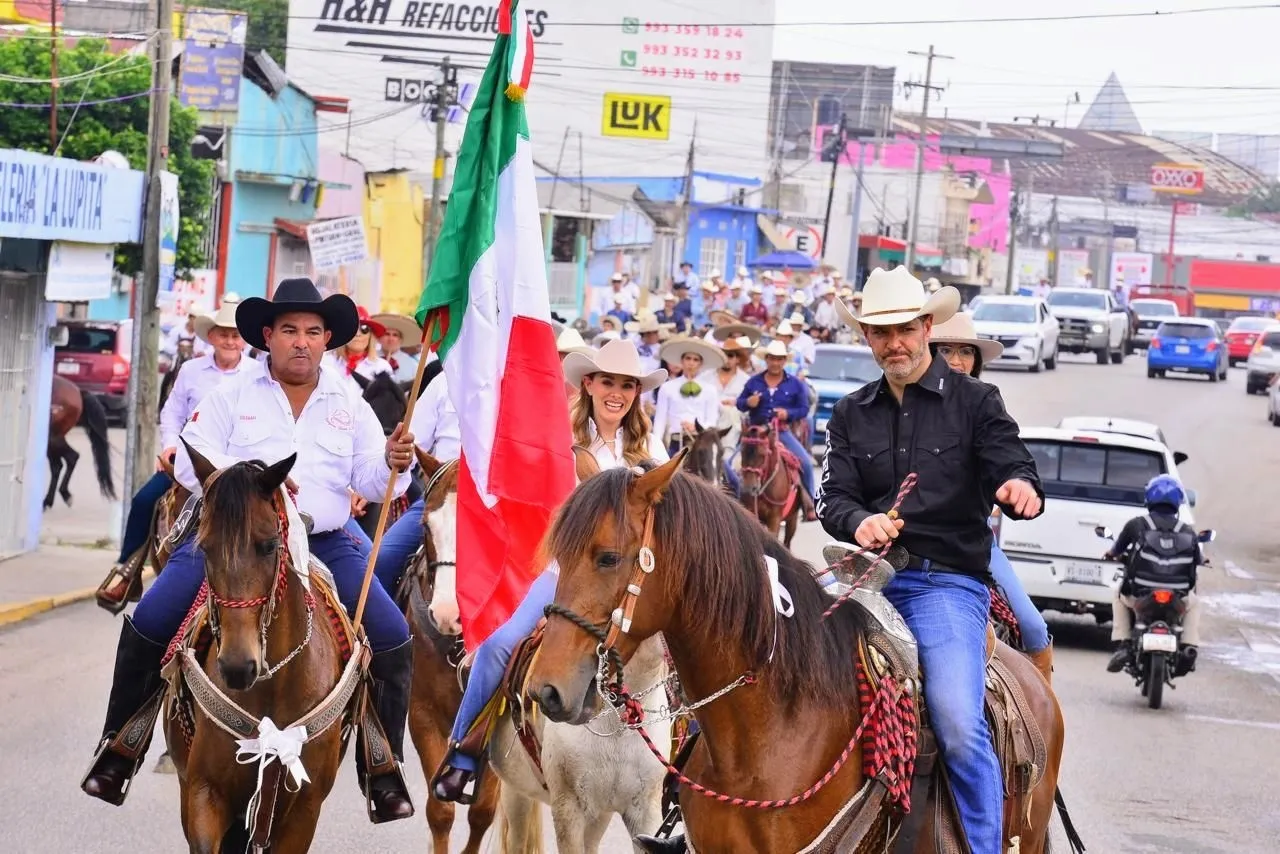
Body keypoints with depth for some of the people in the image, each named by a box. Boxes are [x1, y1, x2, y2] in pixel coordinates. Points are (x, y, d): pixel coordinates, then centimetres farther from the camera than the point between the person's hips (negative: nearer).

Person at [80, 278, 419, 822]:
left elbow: (372, 482, 4)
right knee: (147, 625, -14)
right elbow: (191, 464, -7)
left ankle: (383, 769, 3)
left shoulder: (350, 406, 8)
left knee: (393, 639, -13)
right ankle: (119, 746, 5)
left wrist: (394, 463, -20)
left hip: (324, 544, 1)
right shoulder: (232, 397, 3)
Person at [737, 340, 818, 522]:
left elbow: (804, 409, 1)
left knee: (806, 462, -16)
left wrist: (788, 413, -18)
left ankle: (809, 504, -5)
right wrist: (748, 403, -16)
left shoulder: (795, 384, 3)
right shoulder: (754, 382, 5)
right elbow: (739, 404, 7)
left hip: (783, 432, -1)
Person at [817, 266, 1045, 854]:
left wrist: (1022, 488, -29)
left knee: (959, 727, -25)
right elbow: (833, 496, 7)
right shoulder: (851, 415, 16)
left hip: (949, 580, -4)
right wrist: (861, 522, -17)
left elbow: (1012, 471, -3)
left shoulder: (974, 401, 7)